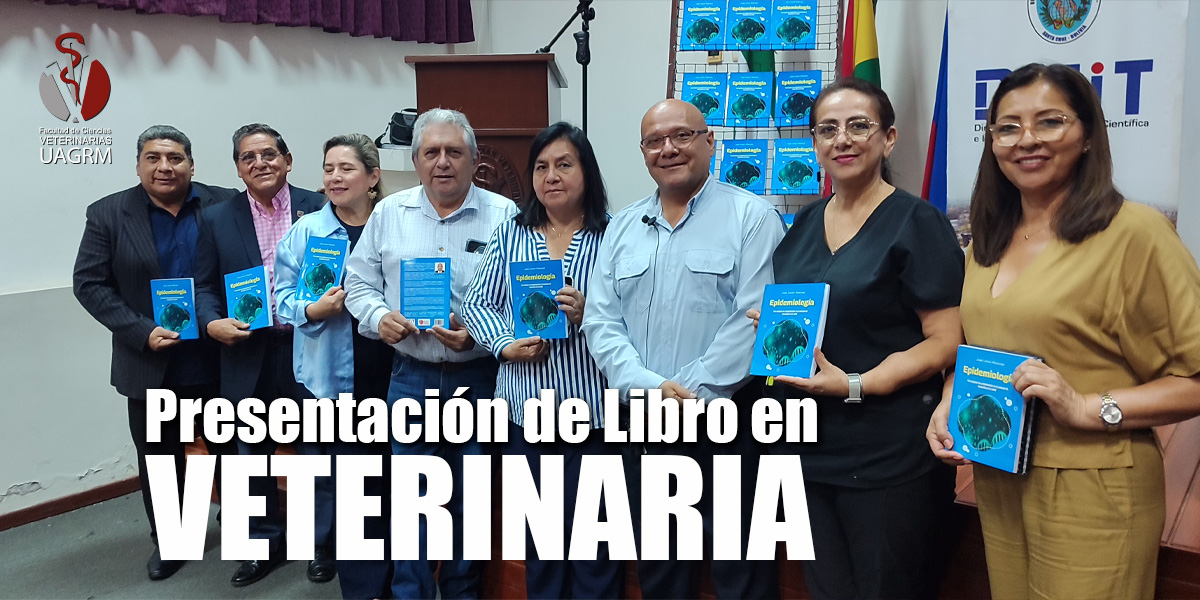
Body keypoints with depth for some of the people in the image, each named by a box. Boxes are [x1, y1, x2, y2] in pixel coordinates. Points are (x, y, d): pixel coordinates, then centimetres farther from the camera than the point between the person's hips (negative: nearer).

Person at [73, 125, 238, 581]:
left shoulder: (224, 205, -4)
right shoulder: (108, 214, -3)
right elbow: (89, 283, -5)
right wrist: (141, 332, -15)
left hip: (220, 362, 0)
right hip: (150, 367, 0)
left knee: (231, 448, 15)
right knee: (159, 459, 14)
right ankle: (167, 540, 33)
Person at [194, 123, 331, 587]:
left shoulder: (319, 209, -3)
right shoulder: (217, 220, 3)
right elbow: (204, 286, 5)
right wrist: (212, 323, -13)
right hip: (247, 355, 3)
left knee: (317, 453, 10)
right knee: (252, 457, 15)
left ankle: (320, 542, 28)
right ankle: (264, 543, 34)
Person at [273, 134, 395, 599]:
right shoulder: (306, 231, 2)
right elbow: (284, 298, 2)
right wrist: (314, 310, -17)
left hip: (389, 374, 1)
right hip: (332, 377, -1)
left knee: (388, 475, 11)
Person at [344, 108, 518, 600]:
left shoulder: (503, 216, -3)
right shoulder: (389, 213, 7)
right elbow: (359, 281, 12)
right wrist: (378, 317, -7)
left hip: (479, 378, -1)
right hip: (411, 376, 2)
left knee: (472, 499, 12)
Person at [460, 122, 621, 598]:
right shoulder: (510, 234, 8)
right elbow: (477, 302, 7)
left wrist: (590, 316, -23)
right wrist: (505, 346, -9)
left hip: (593, 408, -3)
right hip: (525, 409, 3)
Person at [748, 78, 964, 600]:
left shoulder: (917, 222, -8)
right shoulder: (804, 224, 11)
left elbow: (945, 342, -13)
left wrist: (854, 386, -23)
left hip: (888, 458, -6)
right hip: (805, 450, 6)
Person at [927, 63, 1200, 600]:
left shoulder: (1135, 232, -13)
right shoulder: (989, 240, 8)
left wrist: (1087, 408, -23)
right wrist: (949, 406, 3)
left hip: (1092, 495, -6)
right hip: (996, 485, 6)